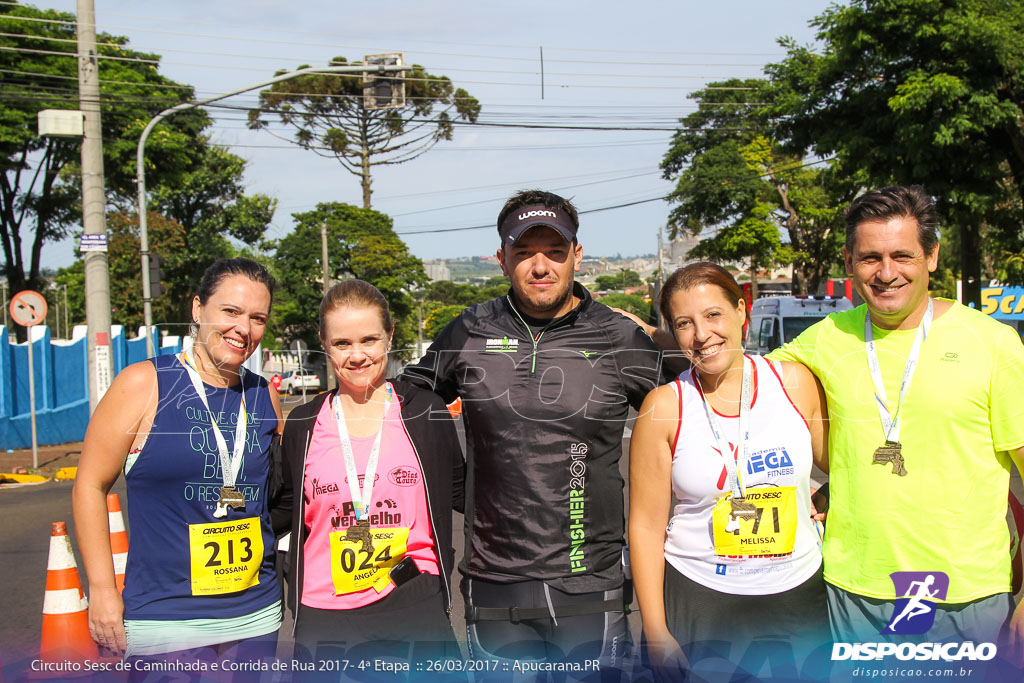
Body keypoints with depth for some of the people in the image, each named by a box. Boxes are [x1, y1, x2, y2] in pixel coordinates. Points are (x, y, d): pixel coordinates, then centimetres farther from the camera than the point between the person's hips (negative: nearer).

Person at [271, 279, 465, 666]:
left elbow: (464, 493, 8)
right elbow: (281, 514, 11)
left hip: (416, 611, -1)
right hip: (323, 616, 1)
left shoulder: (427, 415, 0)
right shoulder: (304, 427, 4)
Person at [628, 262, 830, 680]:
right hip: (699, 597, -2)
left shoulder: (795, 382, -4)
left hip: (799, 595, 2)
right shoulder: (663, 407, -8)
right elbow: (646, 524, -6)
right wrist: (656, 633, -7)